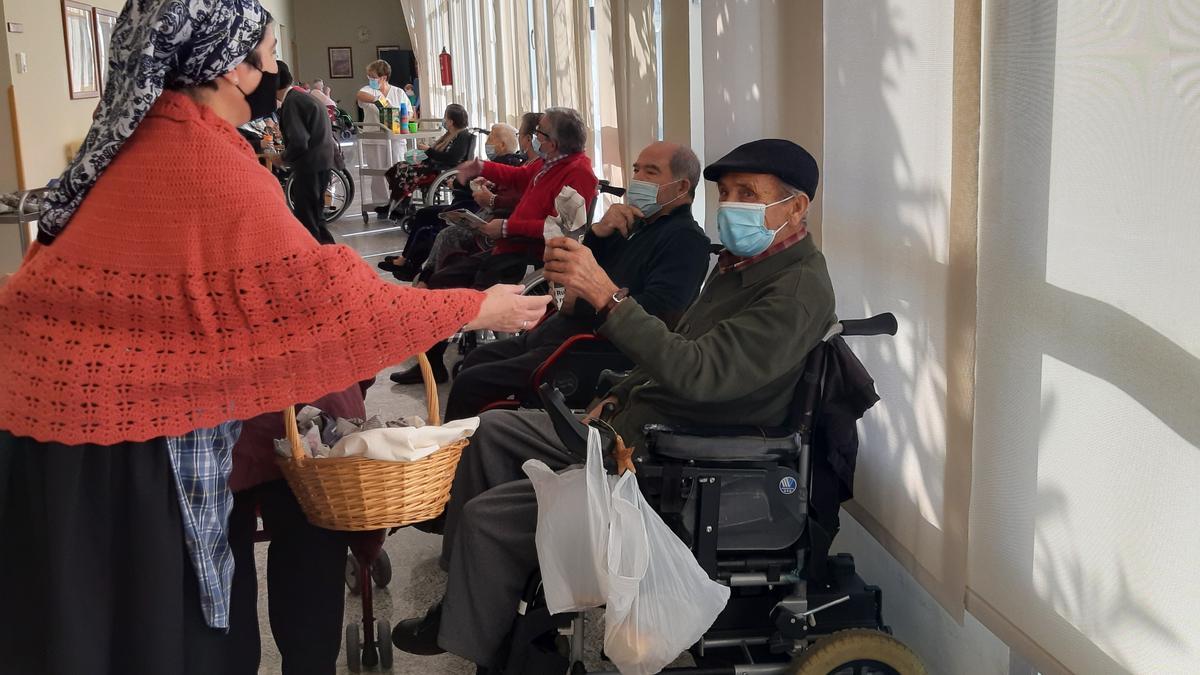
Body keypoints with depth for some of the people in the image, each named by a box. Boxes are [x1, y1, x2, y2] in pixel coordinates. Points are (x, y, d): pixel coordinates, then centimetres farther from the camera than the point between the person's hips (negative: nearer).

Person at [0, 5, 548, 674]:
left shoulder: (148, 137, 5)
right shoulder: (212, 168, -21)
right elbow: (329, 295, -19)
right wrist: (478, 308, -9)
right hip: (120, 426, -9)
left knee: (87, 617, 20)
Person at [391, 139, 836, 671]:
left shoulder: (800, 292, -22)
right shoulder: (741, 260, 9)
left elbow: (698, 373, -34)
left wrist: (606, 295, -39)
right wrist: (616, 399, 9)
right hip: (629, 425, 10)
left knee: (489, 514, -13)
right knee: (493, 431, 13)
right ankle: (462, 590, 23)